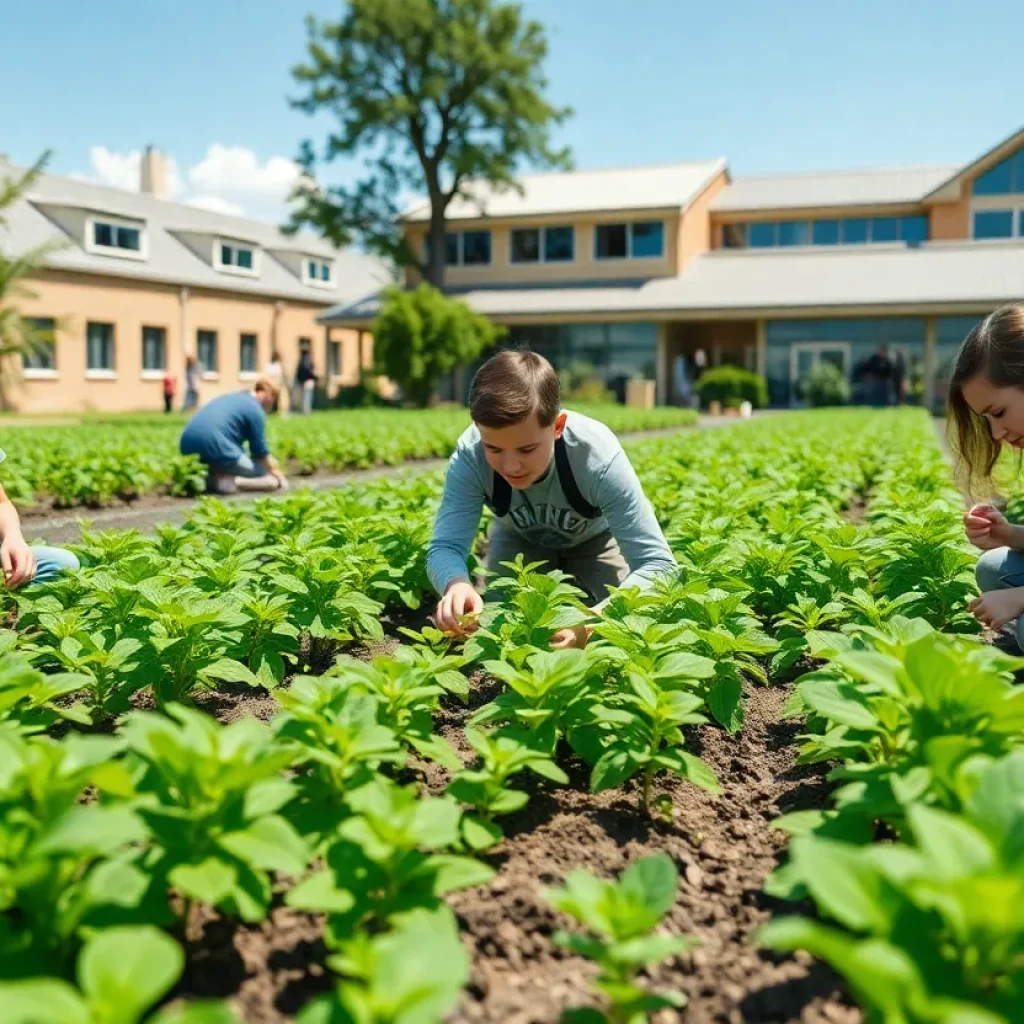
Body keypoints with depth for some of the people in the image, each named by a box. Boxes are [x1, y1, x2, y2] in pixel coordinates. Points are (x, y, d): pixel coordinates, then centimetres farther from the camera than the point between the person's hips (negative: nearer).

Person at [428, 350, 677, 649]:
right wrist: (457, 585, -60)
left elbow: (657, 563, -42)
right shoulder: (470, 456, -36)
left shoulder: (598, 456, -42)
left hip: (593, 540, -1)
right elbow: (445, 546, -34)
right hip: (520, 540, 2)